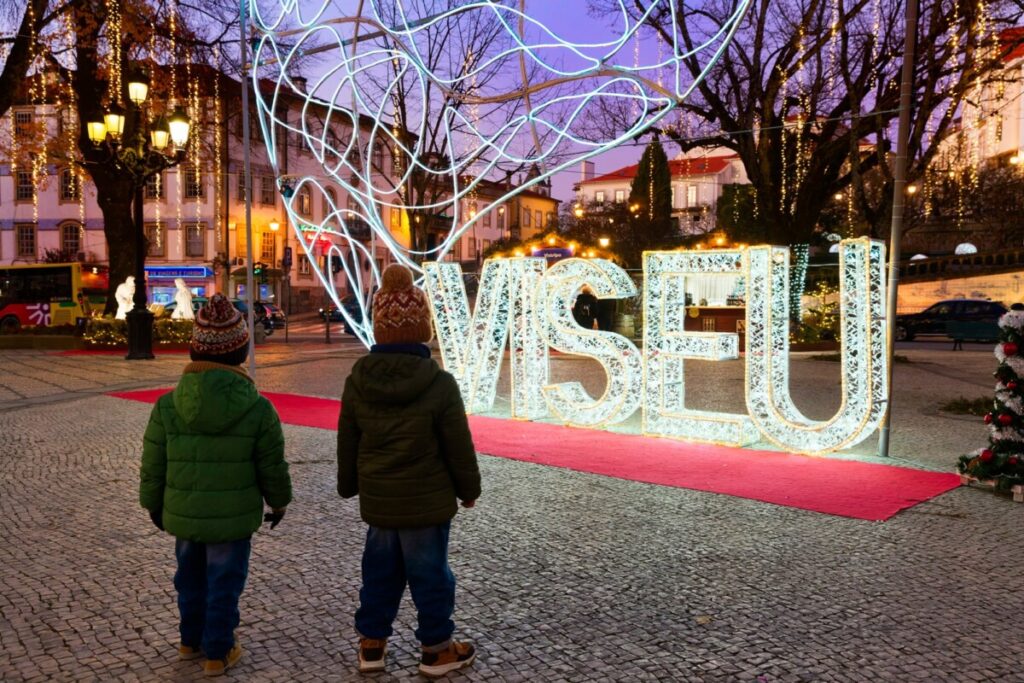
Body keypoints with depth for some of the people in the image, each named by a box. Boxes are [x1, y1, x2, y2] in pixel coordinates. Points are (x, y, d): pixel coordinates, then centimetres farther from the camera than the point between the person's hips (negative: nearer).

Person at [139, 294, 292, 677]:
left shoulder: (167, 406, -10)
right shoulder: (258, 409, -15)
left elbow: (153, 466, -1)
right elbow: (272, 466, -6)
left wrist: (153, 504, 16)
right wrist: (279, 501, 11)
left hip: (183, 515, 3)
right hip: (233, 518, -3)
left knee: (191, 578, 23)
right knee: (224, 585, 11)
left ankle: (192, 640, 40)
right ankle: (218, 653, 23)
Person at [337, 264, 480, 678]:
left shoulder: (357, 380, -6)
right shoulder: (440, 384, -19)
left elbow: (347, 443, 5)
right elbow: (458, 447, -11)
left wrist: (349, 486, 20)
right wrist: (469, 489, 5)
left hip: (377, 500, 4)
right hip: (426, 501, -4)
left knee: (380, 570, 18)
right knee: (430, 572, 9)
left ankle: (371, 643, 29)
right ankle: (436, 650, 23)